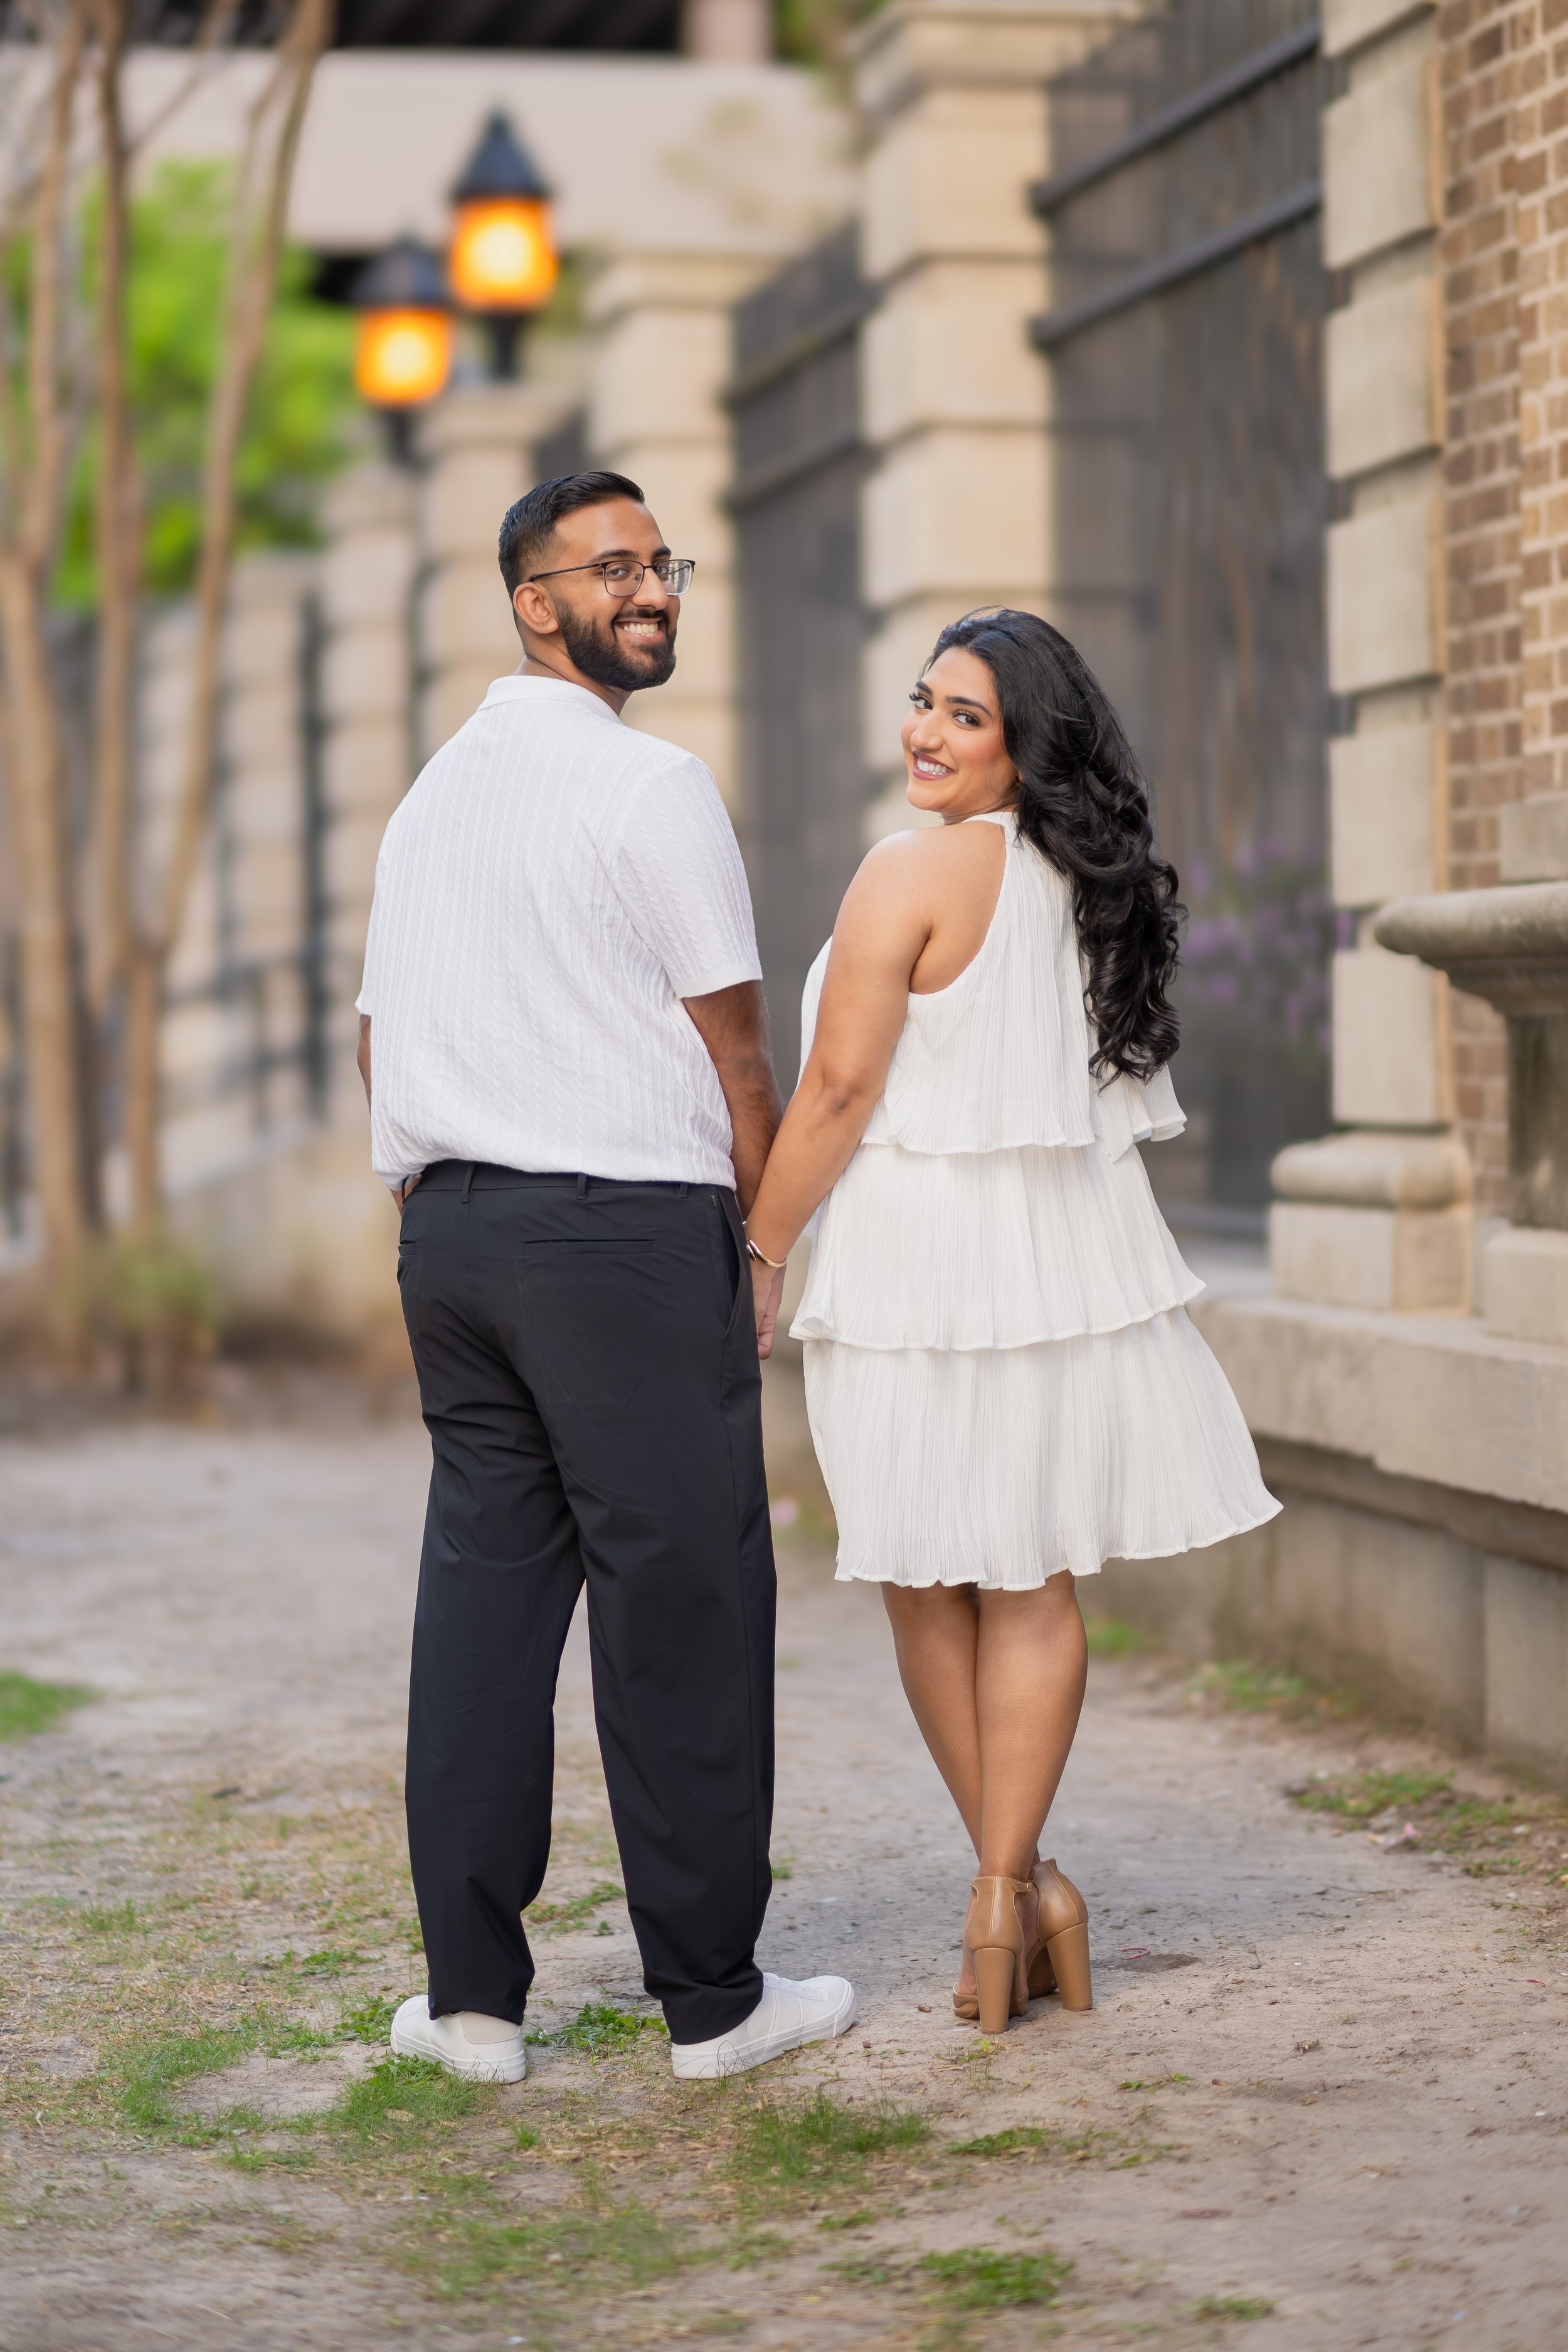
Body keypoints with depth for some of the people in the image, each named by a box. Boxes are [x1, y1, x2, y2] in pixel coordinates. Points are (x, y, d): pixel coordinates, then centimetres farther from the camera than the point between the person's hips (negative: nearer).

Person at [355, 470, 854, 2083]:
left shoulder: (429, 795, 16)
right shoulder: (651, 786, -7)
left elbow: (380, 1039, 18)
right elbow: (735, 1051, -5)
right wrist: (756, 1234, 6)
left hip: (449, 1227, 7)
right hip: (627, 1226, -7)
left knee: (481, 1591, 7)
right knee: (678, 1609, -1)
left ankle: (471, 1995, 7)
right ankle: (710, 1998, 4)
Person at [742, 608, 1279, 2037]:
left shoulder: (917, 873, -12)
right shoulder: (1096, 883, 9)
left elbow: (839, 1089, -13)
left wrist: (758, 1249, -4)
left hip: (926, 1260, -6)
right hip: (1069, 1254, 6)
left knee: (931, 1589, 6)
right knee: (1034, 1585, 8)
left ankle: (1017, 1884, 10)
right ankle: (1011, 1887, 5)